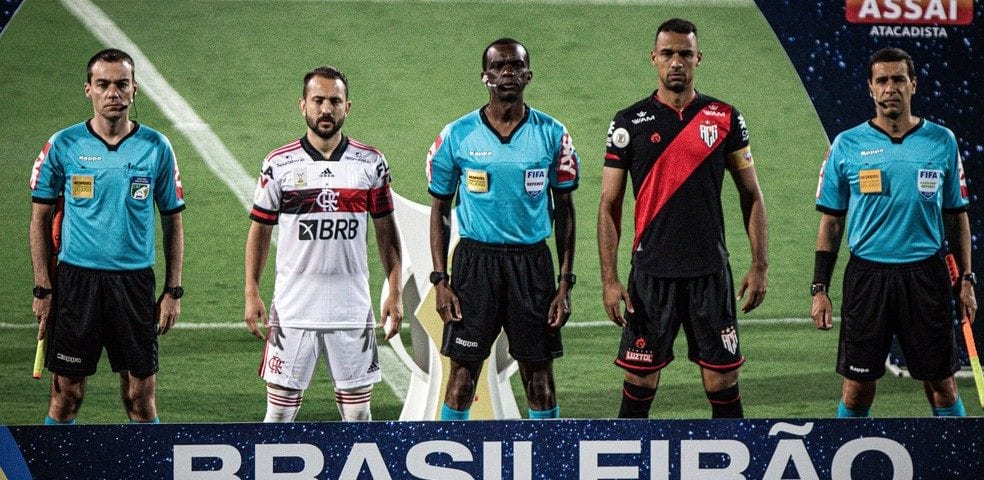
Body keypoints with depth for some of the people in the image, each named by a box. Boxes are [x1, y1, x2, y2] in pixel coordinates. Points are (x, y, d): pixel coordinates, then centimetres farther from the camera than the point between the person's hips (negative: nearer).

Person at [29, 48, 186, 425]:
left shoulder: (156, 147, 3)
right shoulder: (63, 146, 0)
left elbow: (172, 221, 9)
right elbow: (41, 218, 6)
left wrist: (173, 291, 3)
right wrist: (43, 289, 0)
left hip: (135, 280, 1)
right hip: (76, 278, -1)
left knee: (141, 396, 3)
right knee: (66, 395, 2)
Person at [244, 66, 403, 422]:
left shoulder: (370, 163, 4)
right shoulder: (279, 165, 1)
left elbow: (386, 230, 9)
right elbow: (260, 231, 7)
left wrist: (395, 292, 3)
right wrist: (251, 294, 0)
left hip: (352, 308, 1)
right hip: (293, 307, -1)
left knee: (357, 411, 4)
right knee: (280, 409, -1)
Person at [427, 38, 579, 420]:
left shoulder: (552, 134, 1)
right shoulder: (457, 135, -1)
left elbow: (564, 210, 6)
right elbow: (440, 210, 6)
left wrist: (565, 283, 1)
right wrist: (440, 280, -2)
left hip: (533, 261, 1)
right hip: (475, 258, -1)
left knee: (539, 376, 5)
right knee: (463, 374, 0)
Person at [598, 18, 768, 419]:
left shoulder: (725, 119, 4)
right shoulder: (629, 123, 1)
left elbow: (751, 195, 9)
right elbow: (609, 206, 3)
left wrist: (759, 266, 2)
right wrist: (609, 280, -4)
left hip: (710, 272, 1)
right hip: (651, 273, 0)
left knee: (722, 381, 2)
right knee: (639, 381, 2)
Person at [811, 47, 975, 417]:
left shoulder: (941, 141, 5)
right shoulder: (847, 145, 2)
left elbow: (957, 216, 11)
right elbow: (831, 221, 6)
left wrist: (966, 281, 6)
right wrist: (819, 289, 1)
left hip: (926, 275, 0)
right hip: (867, 274, 0)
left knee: (942, 385, 3)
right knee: (857, 388, 2)